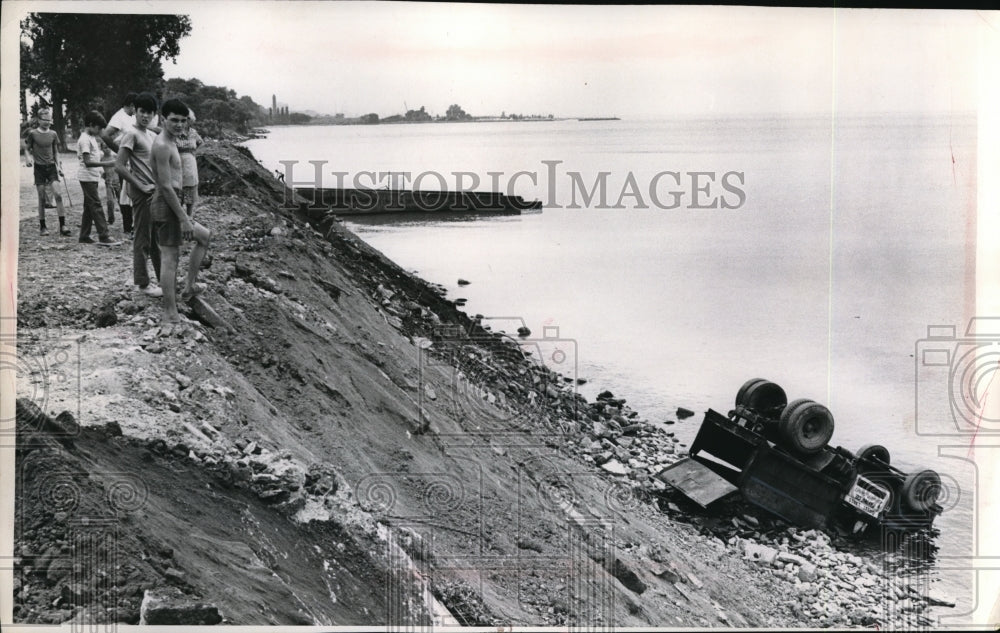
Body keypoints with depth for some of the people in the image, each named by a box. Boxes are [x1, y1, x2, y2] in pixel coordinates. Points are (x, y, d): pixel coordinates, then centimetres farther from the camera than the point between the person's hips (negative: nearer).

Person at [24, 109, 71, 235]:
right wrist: (29, 158, -14)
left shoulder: (53, 134, 8)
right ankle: (42, 226, 12)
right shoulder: (32, 133, -1)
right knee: (42, 198, 1)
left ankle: (62, 225, -12)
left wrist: (58, 166, 5)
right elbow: (27, 149, 6)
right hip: (39, 168, -2)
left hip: (51, 167, 2)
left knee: (58, 195, -12)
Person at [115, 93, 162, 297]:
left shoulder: (152, 136, 14)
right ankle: (143, 283, 9)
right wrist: (141, 186, -17)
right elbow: (120, 166, -18)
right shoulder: (131, 134, -11)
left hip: (155, 192, 8)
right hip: (142, 194, -8)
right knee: (143, 239, 0)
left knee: (157, 238, 16)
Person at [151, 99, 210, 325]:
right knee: (170, 256, -8)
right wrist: (184, 218, -20)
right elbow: (166, 187, -22)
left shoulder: (170, 143, 16)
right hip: (166, 205, -11)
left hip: (171, 203, 11)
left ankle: (189, 287, 24)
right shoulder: (162, 146, -17)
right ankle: (170, 315, -6)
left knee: (205, 236, 22)